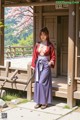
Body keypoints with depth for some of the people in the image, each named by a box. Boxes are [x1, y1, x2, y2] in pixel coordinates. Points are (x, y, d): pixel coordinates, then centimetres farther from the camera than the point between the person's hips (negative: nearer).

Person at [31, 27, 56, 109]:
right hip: (38, 65, 4)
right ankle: (39, 102, 13)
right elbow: (34, 56, 7)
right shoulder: (37, 45, 6)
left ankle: (45, 102, 2)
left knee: (42, 82, -10)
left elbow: (53, 56, 2)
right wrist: (33, 66, 2)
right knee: (37, 83, 3)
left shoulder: (50, 45, -3)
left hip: (46, 65, -4)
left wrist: (51, 62, -16)